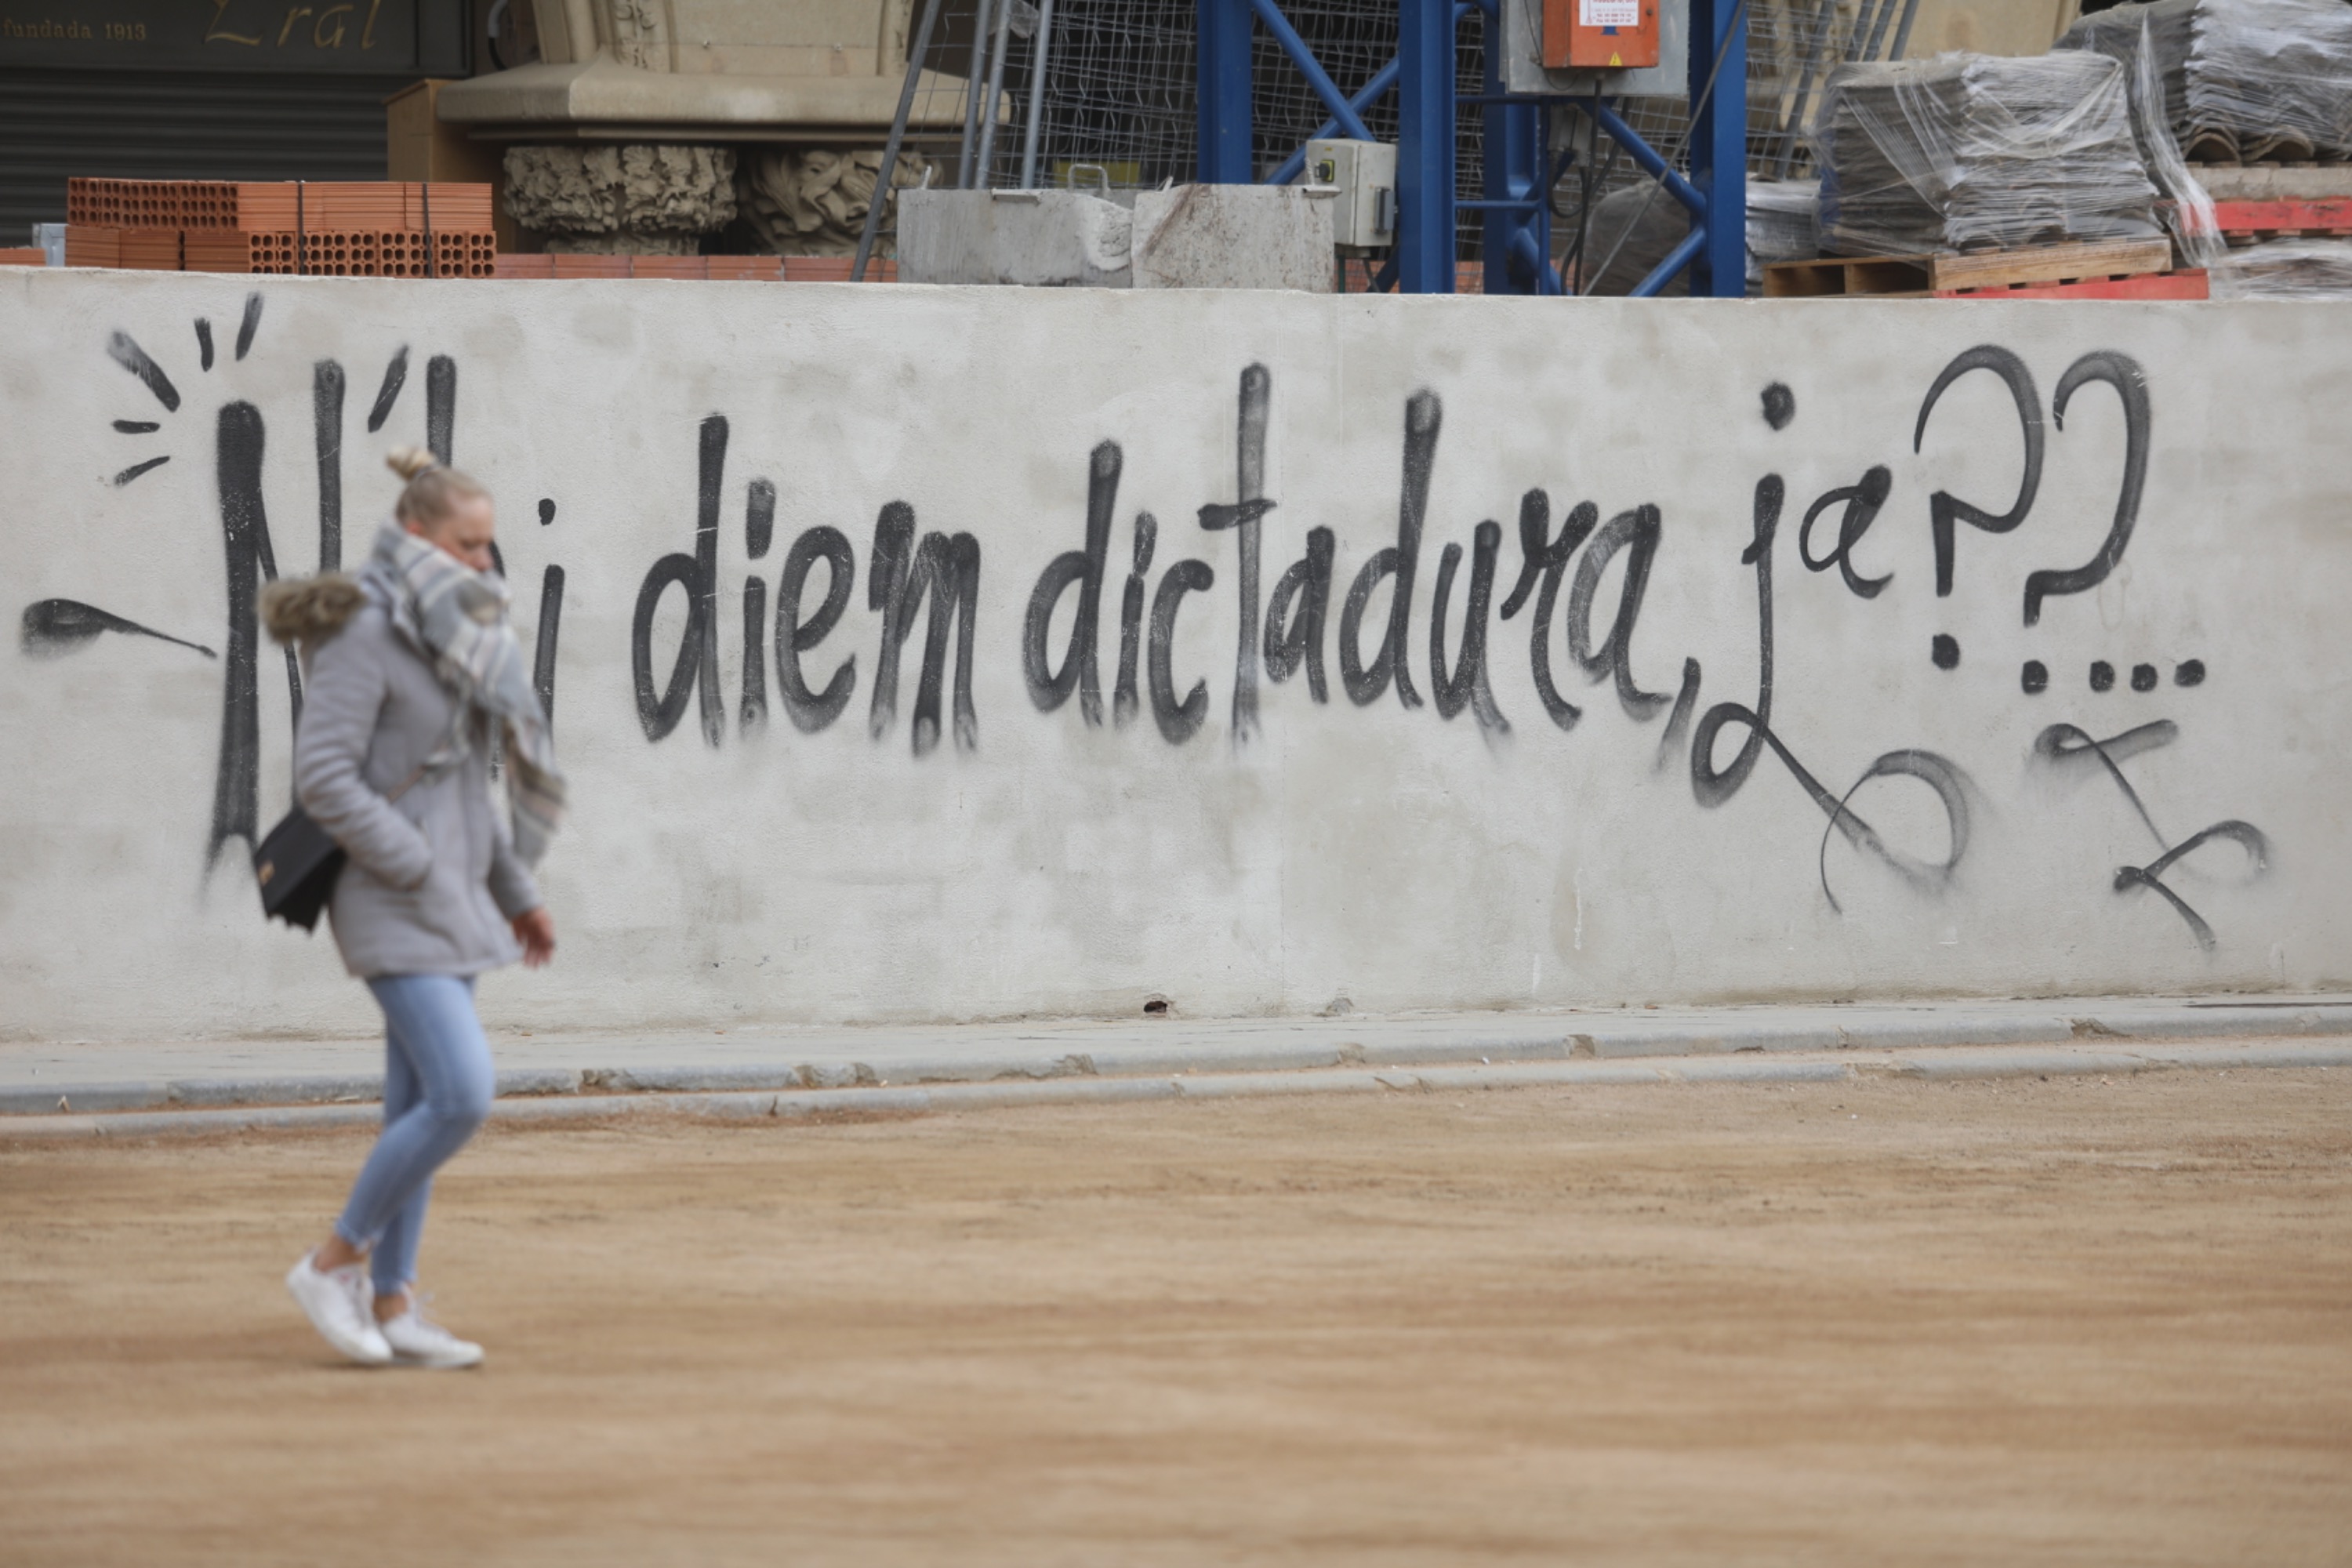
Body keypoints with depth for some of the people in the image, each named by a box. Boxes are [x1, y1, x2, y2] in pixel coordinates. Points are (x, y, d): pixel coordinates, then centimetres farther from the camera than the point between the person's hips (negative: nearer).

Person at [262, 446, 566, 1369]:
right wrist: (420, 871, -18)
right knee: (463, 1095, -15)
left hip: (449, 903, 9)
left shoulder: (448, 636, 12)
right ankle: (334, 1263, -2)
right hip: (395, 909, -9)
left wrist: (515, 894, 17)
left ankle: (391, 1306, 12)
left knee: (420, 1108, 8)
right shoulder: (361, 635, -15)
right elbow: (323, 778, -20)